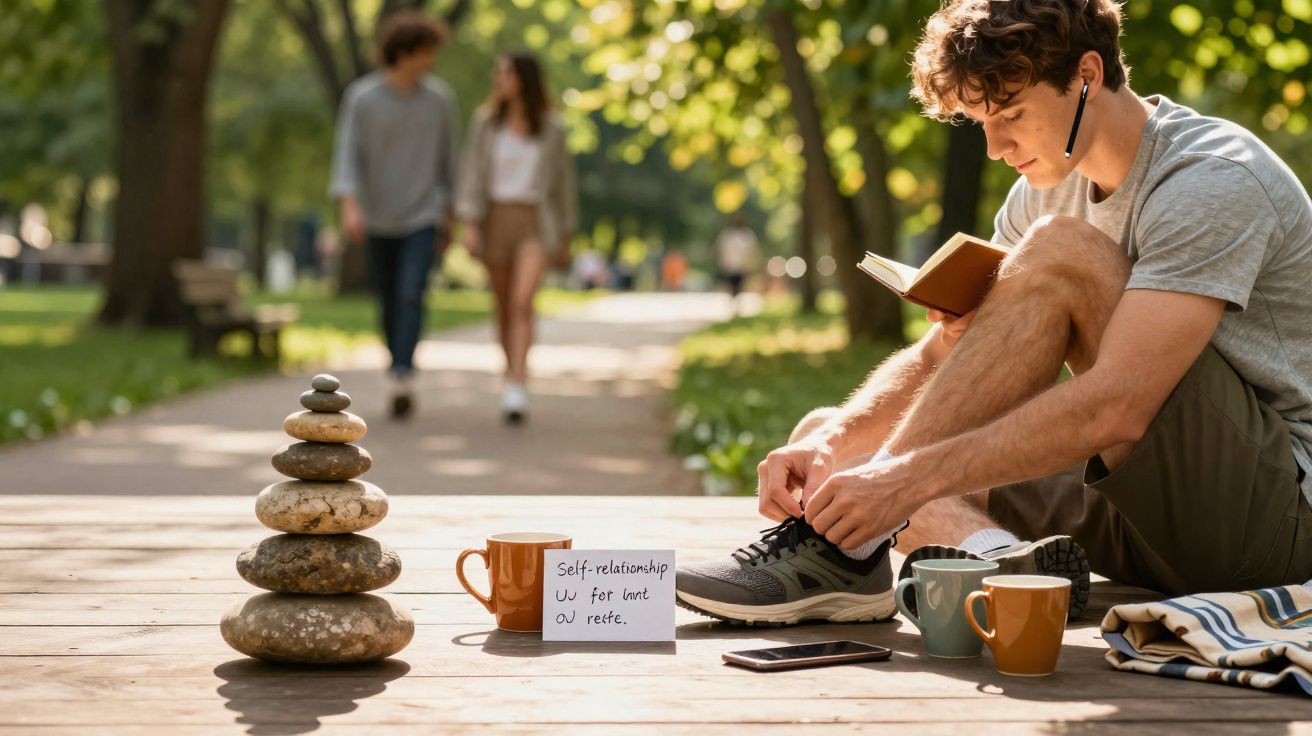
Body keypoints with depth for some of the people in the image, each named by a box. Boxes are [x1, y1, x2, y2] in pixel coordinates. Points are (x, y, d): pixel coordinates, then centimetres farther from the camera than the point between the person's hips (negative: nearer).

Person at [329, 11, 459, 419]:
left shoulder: (440, 98, -2)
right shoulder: (361, 97, -9)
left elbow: (447, 157, 7)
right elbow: (347, 156, -13)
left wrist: (449, 214, 11)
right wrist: (350, 207, -28)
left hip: (423, 218, 0)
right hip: (379, 221, 0)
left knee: (411, 296, -17)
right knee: (390, 303, 9)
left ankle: (402, 377, -20)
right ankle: (399, 375, 26)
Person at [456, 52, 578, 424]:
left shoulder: (551, 128, 2)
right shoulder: (485, 121, 5)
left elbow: (563, 182, 9)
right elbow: (473, 172, 2)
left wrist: (565, 239, 10)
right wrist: (469, 223, -10)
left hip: (536, 222, -2)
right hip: (496, 216, 2)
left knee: (523, 301, -19)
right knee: (504, 307, 8)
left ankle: (517, 389, -25)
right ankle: (513, 377, 23)